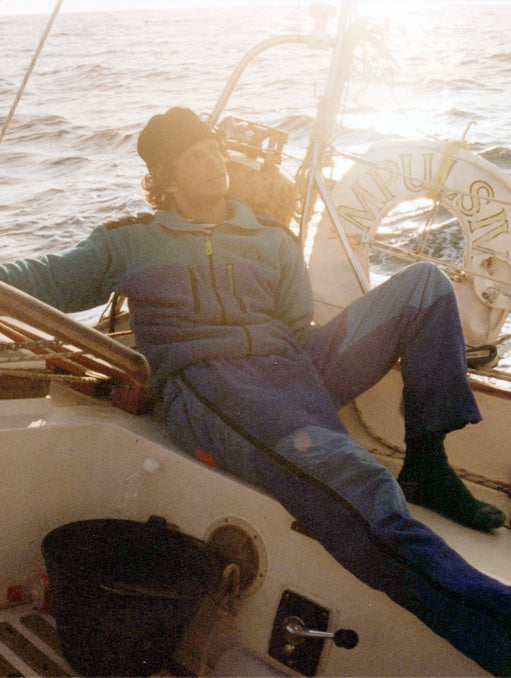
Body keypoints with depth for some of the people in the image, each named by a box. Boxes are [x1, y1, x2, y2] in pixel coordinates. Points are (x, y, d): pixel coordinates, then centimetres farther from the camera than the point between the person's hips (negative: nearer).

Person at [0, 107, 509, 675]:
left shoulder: (274, 241, 28)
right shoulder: (130, 243, 22)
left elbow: (297, 329, 19)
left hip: (292, 369, 5)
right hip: (204, 384, -5)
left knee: (425, 283, -8)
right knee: (337, 469, -38)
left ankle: (426, 469, -9)